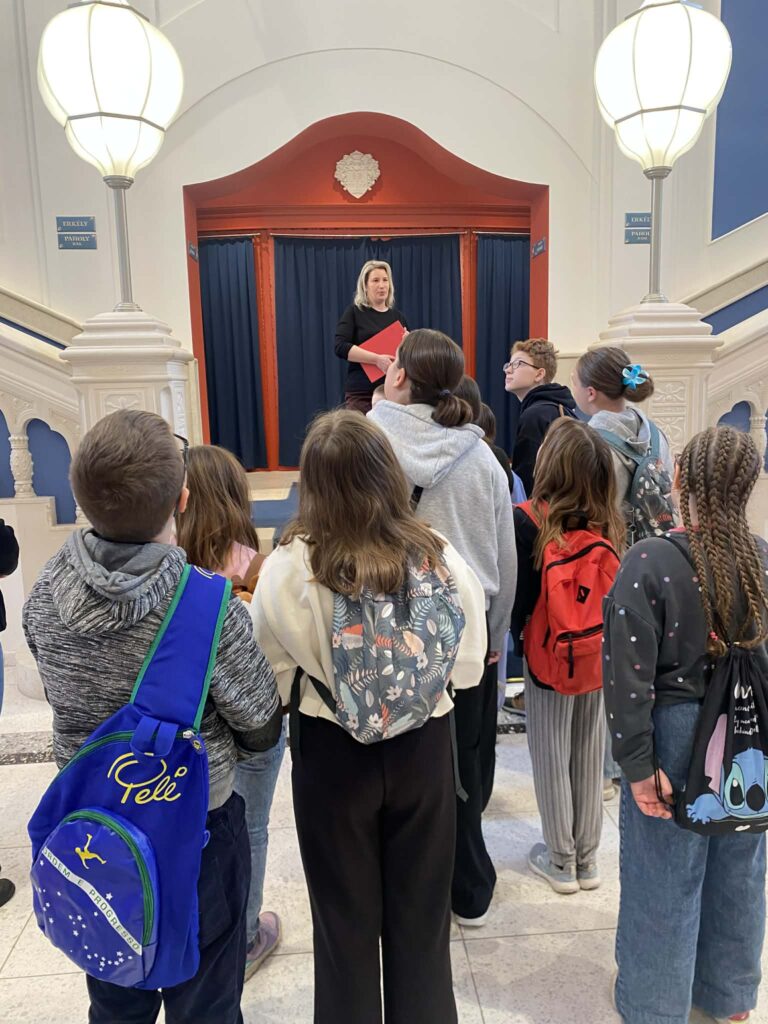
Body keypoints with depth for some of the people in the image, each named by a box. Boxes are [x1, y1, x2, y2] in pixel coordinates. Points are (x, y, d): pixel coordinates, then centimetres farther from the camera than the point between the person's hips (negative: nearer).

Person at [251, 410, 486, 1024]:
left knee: (345, 917, 21)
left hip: (331, 753, -1)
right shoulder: (440, 556, -14)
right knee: (421, 912, 22)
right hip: (424, 748, 2)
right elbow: (469, 664, -3)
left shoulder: (289, 567, -19)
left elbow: (273, 674, -8)